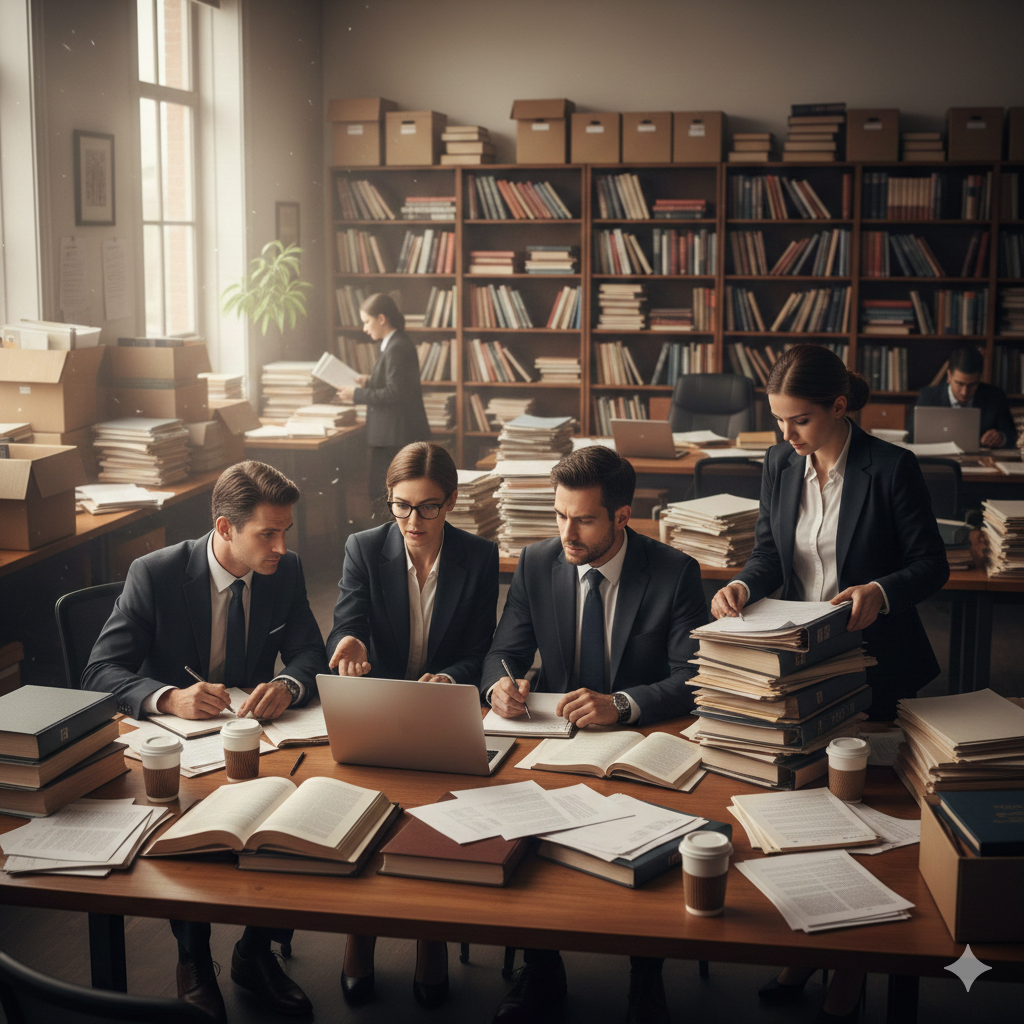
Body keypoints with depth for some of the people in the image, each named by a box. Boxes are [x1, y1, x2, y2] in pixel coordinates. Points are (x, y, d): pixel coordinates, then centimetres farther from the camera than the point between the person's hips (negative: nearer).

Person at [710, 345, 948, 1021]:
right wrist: (745, 585, -12)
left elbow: (932, 565, -9)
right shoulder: (780, 465, 2)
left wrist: (883, 593, -28)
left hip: (872, 668, -4)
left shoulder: (892, 468, -14)